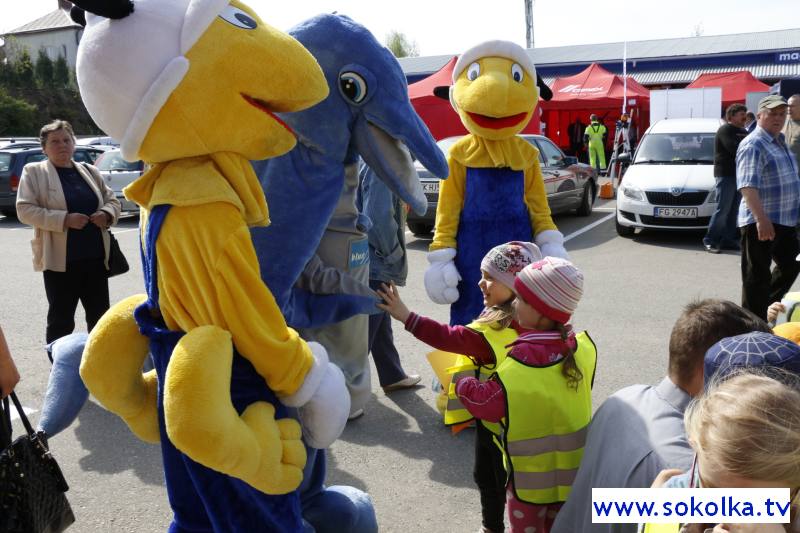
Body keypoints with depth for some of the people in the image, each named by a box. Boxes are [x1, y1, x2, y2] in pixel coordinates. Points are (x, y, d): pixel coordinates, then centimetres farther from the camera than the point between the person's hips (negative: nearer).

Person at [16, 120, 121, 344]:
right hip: (59, 259, -4)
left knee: (100, 317, 11)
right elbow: (25, 210, -8)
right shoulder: (33, 172, 0)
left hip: (96, 257, 4)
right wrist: (64, 219, -20)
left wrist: (107, 214, -7)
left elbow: (113, 201, 17)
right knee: (61, 320, 4)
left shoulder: (90, 172, 12)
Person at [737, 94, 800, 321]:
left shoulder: (780, 142, 16)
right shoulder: (753, 145, -14)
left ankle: (767, 307, 33)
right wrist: (761, 219, -32)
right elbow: (747, 186, -25)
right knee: (757, 276, -1)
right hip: (761, 222, -9)